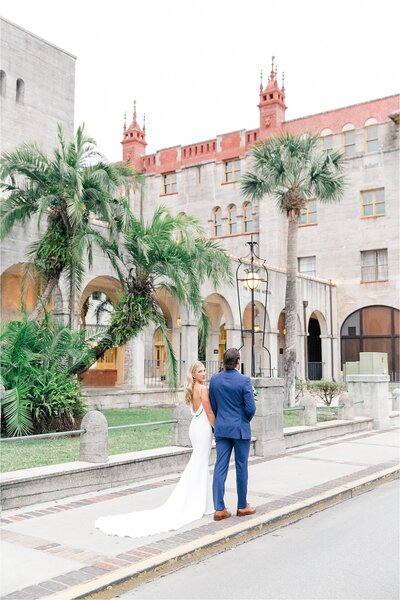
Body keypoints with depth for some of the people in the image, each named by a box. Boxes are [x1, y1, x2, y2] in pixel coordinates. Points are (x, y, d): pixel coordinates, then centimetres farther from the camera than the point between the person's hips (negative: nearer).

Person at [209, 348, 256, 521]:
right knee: (241, 468, 8)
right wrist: (246, 420, 8)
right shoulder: (244, 381, -13)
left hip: (221, 429, 4)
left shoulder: (214, 380, 0)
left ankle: (219, 509, 4)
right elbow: (251, 409, -13)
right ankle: (242, 506, 18)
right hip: (240, 429, -4)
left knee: (220, 468, 4)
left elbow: (213, 406, 6)